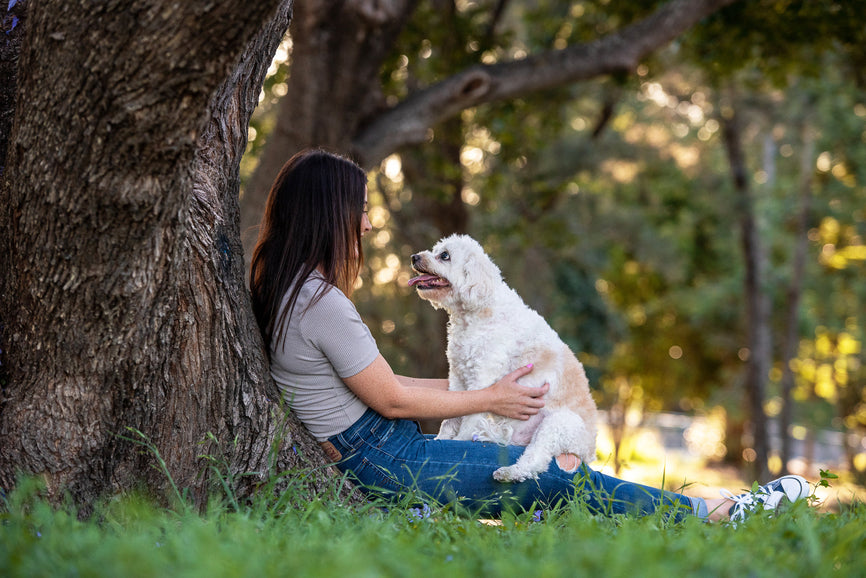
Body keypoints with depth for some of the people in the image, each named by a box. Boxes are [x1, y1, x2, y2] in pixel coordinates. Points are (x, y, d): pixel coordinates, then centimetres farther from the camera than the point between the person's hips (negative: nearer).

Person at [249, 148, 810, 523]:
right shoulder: (322, 303, -21)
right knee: (560, 475, -6)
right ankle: (720, 512, 3)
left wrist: (466, 385, 18)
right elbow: (391, 400, -15)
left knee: (557, 468, 9)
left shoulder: (288, 291, 11)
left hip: (363, 456, 10)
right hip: (385, 463, -10)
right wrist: (490, 398, -3)